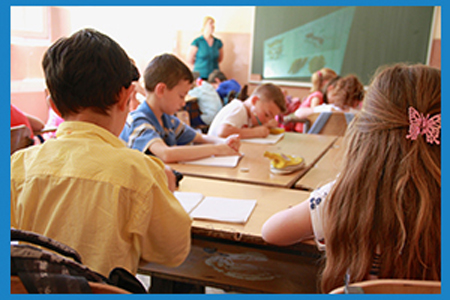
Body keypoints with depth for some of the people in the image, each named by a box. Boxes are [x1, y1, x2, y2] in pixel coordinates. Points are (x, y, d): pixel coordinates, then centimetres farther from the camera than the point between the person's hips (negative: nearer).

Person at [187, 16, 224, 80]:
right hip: (200, 75, -3)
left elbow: (220, 59, 20)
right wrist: (200, 65, 11)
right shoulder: (197, 42, -5)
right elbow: (189, 59, 0)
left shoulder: (218, 42, 7)